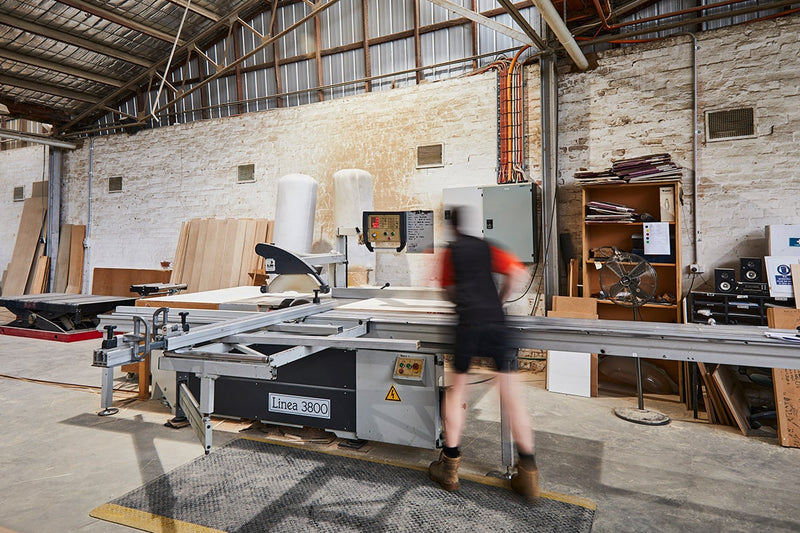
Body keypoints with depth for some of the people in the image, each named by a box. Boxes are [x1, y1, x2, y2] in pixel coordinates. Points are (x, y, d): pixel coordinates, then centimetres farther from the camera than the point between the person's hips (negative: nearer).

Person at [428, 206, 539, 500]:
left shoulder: (450, 251, 14)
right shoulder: (487, 247, 16)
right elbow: (518, 272, 5)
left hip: (468, 324, -1)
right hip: (496, 322, 1)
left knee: (456, 391, 12)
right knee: (511, 395, 5)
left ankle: (449, 466, 16)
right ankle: (528, 472, 10)